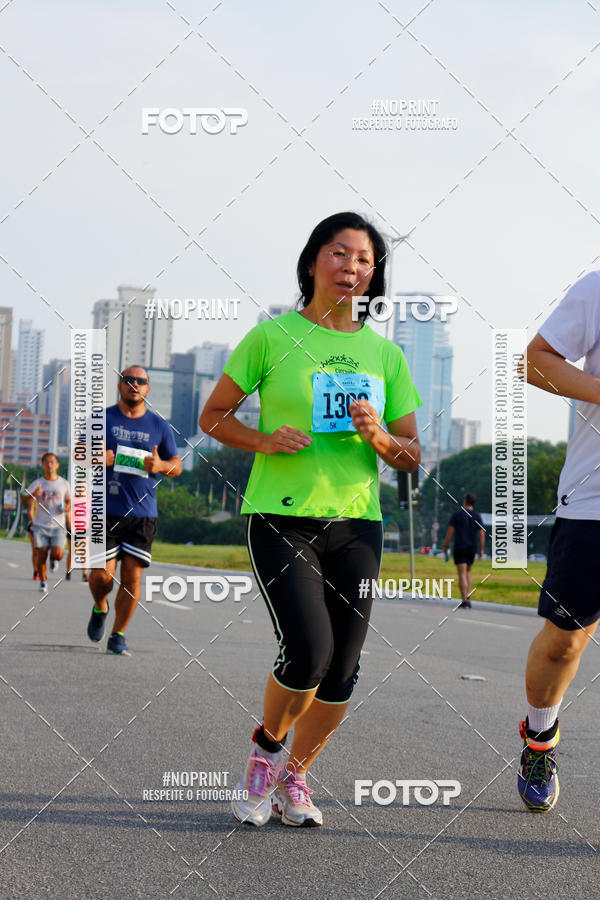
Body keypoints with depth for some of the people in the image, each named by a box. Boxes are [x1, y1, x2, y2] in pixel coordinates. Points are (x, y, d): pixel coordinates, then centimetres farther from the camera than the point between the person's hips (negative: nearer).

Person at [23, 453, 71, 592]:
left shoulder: (64, 484, 7)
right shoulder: (37, 483, 3)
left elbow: (68, 500, 21)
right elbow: (25, 500, -3)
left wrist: (67, 507, -2)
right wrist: (34, 494, -24)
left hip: (58, 526, 0)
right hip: (41, 525, 0)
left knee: (58, 554, -16)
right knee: (41, 555, -4)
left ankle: (53, 559, 21)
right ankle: (43, 581, 17)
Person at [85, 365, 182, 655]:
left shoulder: (159, 426, 9)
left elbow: (176, 465, 15)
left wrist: (160, 466, -9)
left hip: (143, 514, 1)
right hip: (105, 511, -1)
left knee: (132, 577, -3)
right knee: (102, 575, -5)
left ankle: (118, 635, 11)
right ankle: (100, 608, 28)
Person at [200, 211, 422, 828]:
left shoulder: (385, 354, 9)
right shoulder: (273, 336, 0)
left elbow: (412, 457, 12)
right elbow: (213, 417, 6)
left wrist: (379, 437, -10)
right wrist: (265, 441, -12)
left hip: (356, 524, 4)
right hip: (281, 518, -4)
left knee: (340, 673, 2)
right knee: (308, 652, -19)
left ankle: (293, 777, 25)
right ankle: (266, 747, 11)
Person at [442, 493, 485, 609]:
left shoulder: (457, 514, -4)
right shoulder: (477, 516, 4)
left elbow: (450, 531, -7)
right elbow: (481, 533, 1)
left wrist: (446, 546, 2)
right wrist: (481, 549, 7)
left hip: (459, 548, -4)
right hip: (472, 548, 4)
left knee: (462, 574, -6)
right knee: (468, 572, 20)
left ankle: (465, 601, -12)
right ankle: (468, 596, 9)